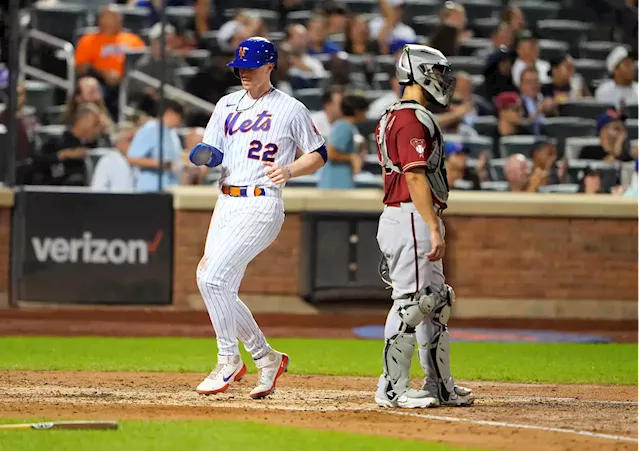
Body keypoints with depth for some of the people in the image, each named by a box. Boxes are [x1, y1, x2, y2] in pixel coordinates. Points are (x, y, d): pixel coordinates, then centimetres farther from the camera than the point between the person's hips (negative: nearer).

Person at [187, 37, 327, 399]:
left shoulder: (291, 109, -1)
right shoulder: (228, 105, 16)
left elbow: (319, 154, 4)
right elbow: (211, 152, 13)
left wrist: (289, 170, -14)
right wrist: (204, 157, -11)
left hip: (261, 204, -7)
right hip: (226, 203, 7)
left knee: (213, 278, -18)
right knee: (221, 292, 4)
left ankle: (229, 360, -5)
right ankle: (266, 358, 20)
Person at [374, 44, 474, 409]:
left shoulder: (393, 118, 19)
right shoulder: (413, 119, -14)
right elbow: (416, 177, -21)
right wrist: (434, 228, -24)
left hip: (401, 217, 11)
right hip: (413, 217, -11)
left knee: (436, 303, 13)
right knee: (412, 301, -9)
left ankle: (440, 386, 18)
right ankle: (393, 389, -7)